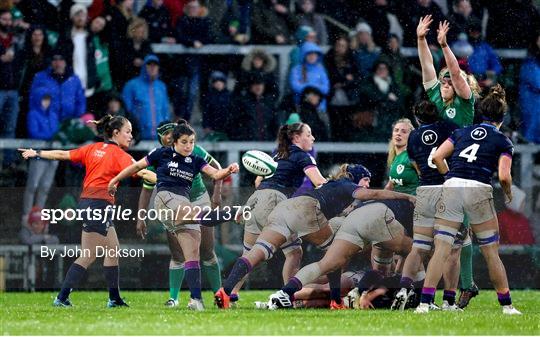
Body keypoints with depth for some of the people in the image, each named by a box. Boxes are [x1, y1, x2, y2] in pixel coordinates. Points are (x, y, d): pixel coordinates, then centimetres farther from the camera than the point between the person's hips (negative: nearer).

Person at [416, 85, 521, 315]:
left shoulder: (461, 132, 18)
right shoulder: (502, 141, 9)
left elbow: (437, 157, 8)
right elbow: (504, 175, -5)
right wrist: (509, 195, 13)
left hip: (451, 188, 2)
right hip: (479, 191, -2)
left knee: (441, 250, -2)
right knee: (491, 252, 8)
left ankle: (424, 302, -13)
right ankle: (506, 305, 13)